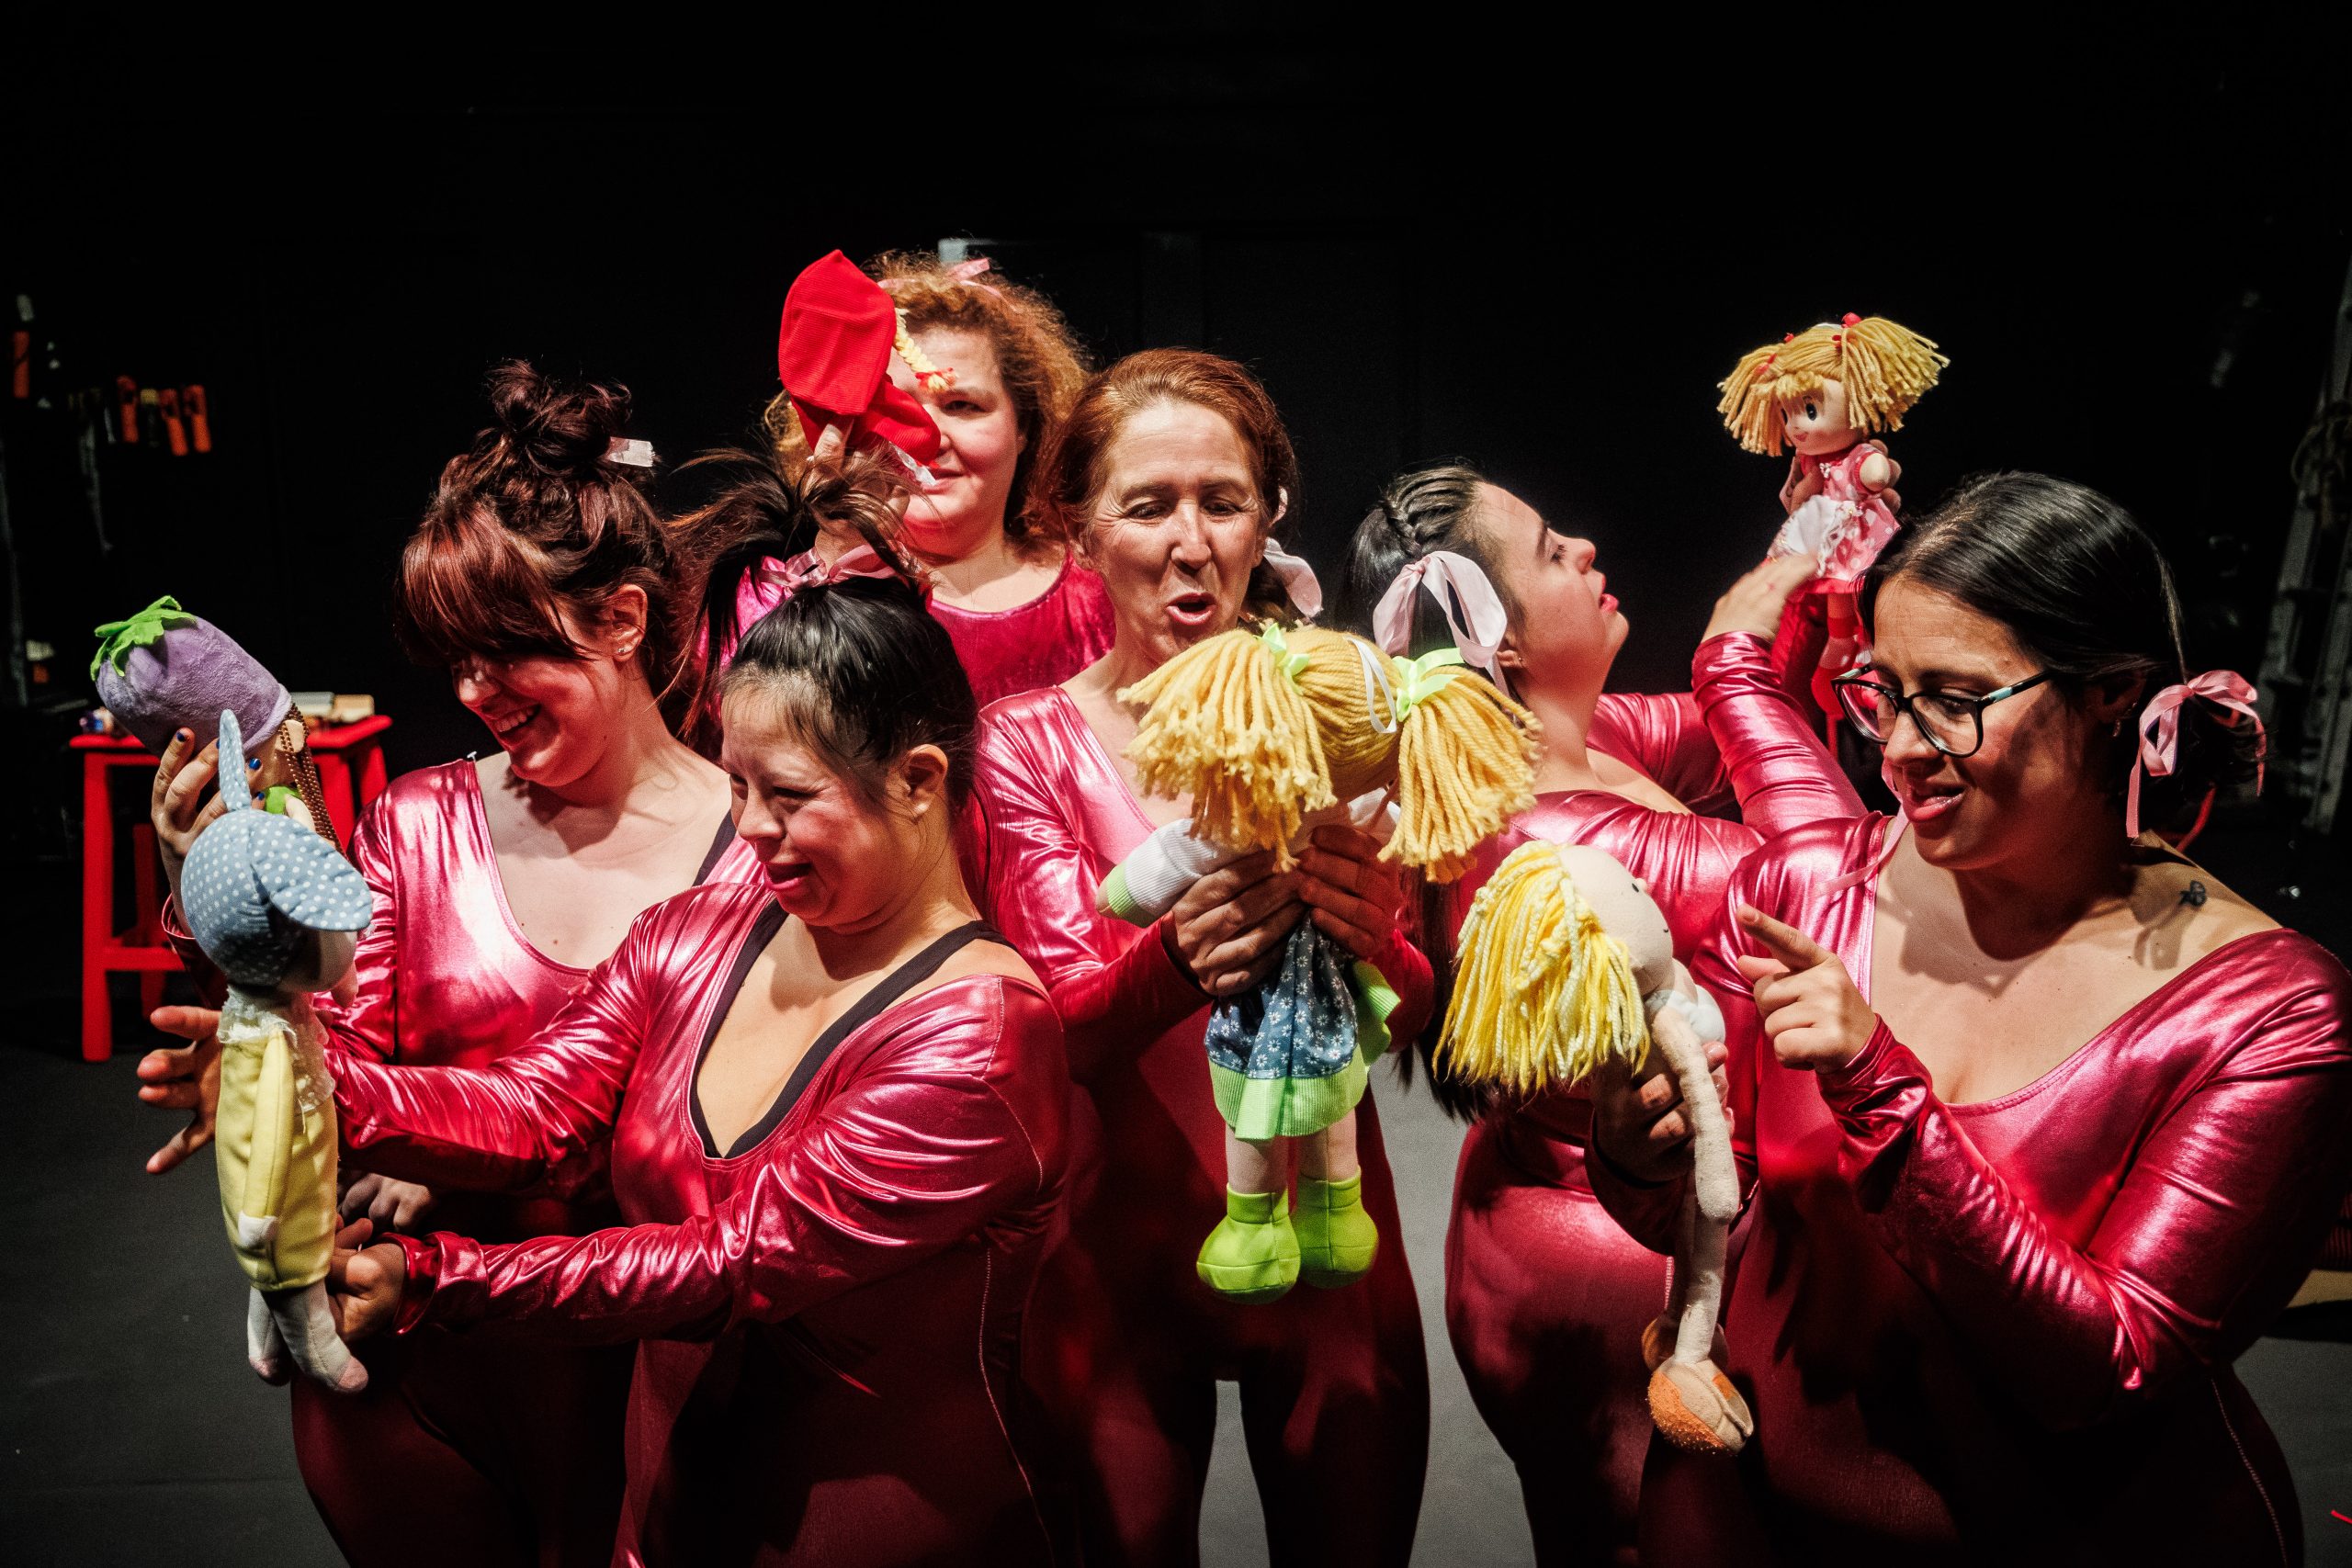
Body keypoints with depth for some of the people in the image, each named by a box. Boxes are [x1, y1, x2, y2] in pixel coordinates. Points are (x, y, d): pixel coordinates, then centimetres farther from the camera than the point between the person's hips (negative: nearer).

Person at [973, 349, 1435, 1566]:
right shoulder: (1030, 744, -7)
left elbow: (1421, 1012, -5)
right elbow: (1059, 1031, -13)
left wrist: (1371, 941, -28)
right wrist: (1175, 963, -34)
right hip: (1121, 1249, -1)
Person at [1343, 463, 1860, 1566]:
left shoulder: (1564, 737, -3)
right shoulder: (1552, 845, -31)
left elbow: (1712, 736, 11)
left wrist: (1805, 568, -1)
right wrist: (1737, 652, -20)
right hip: (1628, 1278, -9)